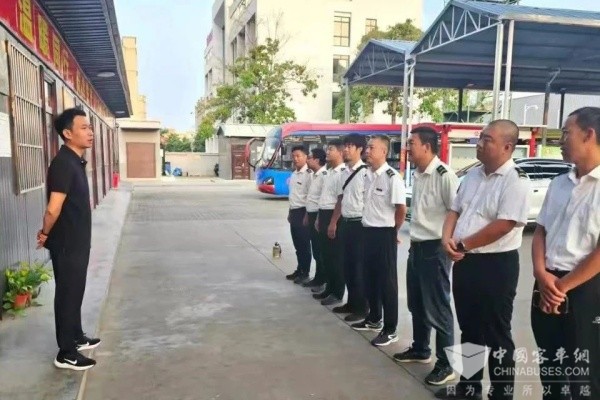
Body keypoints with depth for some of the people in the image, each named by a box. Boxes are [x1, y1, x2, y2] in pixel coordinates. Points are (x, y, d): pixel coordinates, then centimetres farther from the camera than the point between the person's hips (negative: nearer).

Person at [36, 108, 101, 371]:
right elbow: (53, 209, -25)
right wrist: (46, 234, -8)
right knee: (67, 294, 1)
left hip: (78, 241, 9)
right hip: (67, 244, -9)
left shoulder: (76, 161, 10)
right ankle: (66, 353, 13)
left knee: (75, 292, 19)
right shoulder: (63, 163, -21)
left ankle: (77, 338, 35)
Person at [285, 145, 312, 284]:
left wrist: (307, 215, -19)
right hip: (294, 212, 9)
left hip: (303, 212, -9)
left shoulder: (308, 174, -15)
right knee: (297, 244, 16)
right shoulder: (294, 174, 14)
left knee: (304, 244, 1)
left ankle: (305, 273, 12)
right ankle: (299, 270, 28)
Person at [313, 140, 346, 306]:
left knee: (335, 256, 0)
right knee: (326, 254, 15)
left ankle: (337, 293, 11)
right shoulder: (329, 172, 15)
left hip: (333, 216, -9)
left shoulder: (343, 173, -15)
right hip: (323, 214, 9)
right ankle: (329, 288, 27)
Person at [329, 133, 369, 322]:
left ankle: (362, 308, 14)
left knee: (359, 266, 1)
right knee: (347, 264, 15)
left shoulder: (365, 172, -14)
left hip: (359, 223, -8)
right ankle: (352, 303, 29)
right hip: (345, 222, 8)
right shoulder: (344, 172, 11)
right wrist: (333, 222, 19)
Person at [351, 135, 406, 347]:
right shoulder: (367, 175, 8)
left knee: (387, 280, 1)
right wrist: (370, 226, 13)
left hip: (384, 233, -8)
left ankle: (390, 329, 12)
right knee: (371, 277, 17)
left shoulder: (392, 177, -16)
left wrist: (392, 231, -3)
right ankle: (374, 319, 34)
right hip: (369, 231, 8)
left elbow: (401, 208, -14)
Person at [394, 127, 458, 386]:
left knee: (437, 307, 1)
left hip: (436, 248, -9)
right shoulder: (417, 174, 9)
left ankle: (446, 364, 16)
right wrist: (414, 241, 17)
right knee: (416, 304, 19)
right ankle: (420, 350, 38)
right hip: (416, 246, 9)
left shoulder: (444, 175, -18)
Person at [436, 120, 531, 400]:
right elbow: (455, 211, 14)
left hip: (496, 265, -8)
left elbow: (504, 225, -23)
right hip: (465, 262, 8)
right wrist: (447, 238, -6)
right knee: (469, 330, 19)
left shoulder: (516, 180, -15)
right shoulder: (473, 175, 10)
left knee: (496, 336, 6)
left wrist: (462, 245, -14)